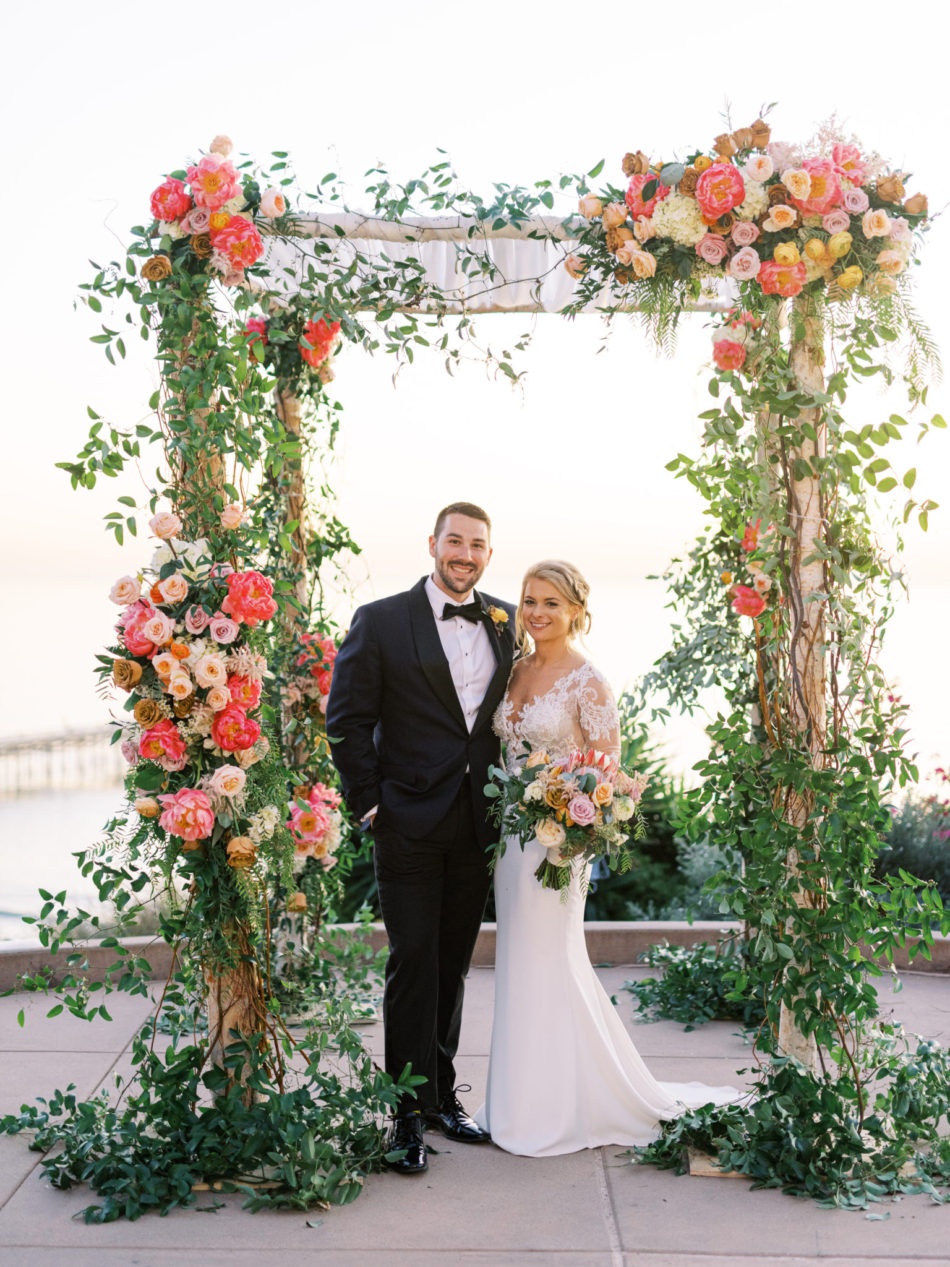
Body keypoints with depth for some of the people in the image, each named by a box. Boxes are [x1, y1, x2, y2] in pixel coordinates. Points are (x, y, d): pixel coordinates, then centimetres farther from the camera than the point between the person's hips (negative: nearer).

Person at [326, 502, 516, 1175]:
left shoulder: (507, 623, 8)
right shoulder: (382, 621, -4)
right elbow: (347, 719, -3)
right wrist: (370, 802, -7)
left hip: (478, 823, 4)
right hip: (410, 822, -4)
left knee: (454, 965, 14)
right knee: (413, 962, -1)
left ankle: (443, 1094, 27)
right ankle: (409, 1112, 10)